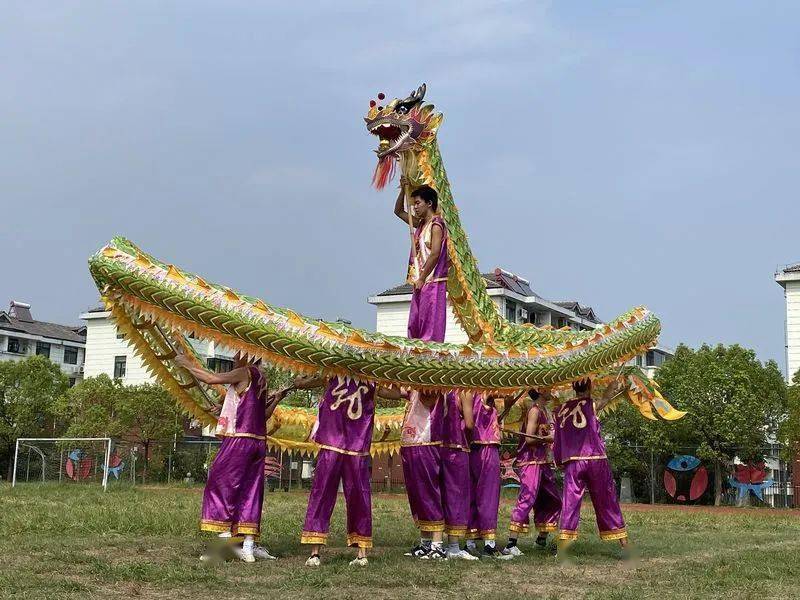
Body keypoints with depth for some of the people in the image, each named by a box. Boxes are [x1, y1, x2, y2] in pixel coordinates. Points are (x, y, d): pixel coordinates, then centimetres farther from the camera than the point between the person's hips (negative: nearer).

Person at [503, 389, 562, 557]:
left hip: (541, 461, 10)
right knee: (527, 500, -16)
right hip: (531, 461, -10)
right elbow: (529, 439, -17)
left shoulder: (542, 410, 18)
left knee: (554, 500, 15)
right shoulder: (535, 410, -11)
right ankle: (510, 545, -18)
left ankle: (542, 538, 27)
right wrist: (550, 438, -14)